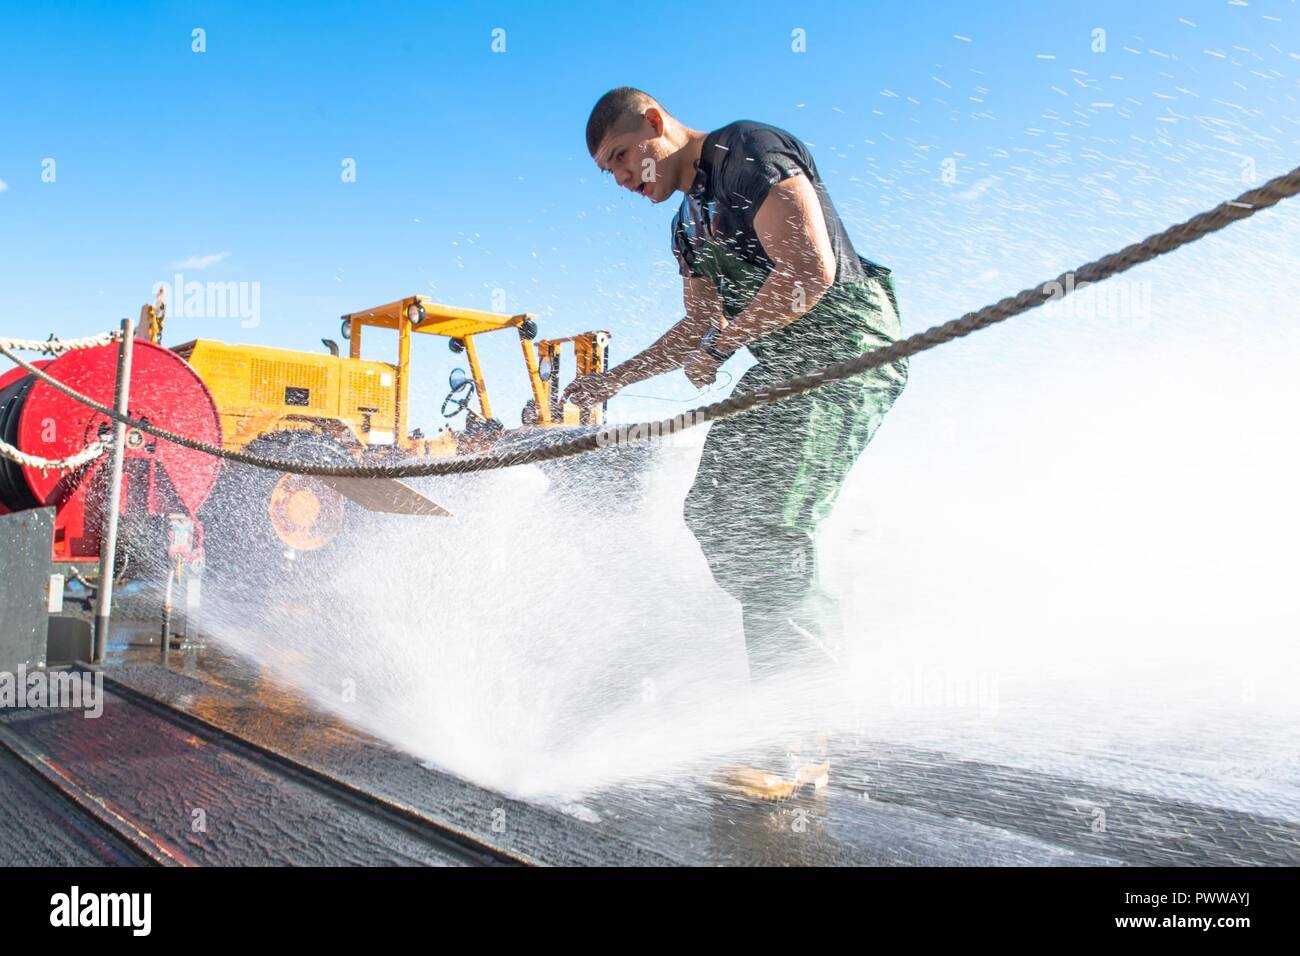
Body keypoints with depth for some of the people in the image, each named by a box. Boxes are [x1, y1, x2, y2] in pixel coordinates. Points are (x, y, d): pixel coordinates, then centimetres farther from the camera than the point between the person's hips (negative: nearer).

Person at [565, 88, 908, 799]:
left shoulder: (747, 152, -8)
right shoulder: (689, 227, 20)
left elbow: (810, 271, -19)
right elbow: (699, 329, 24)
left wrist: (721, 346, -13)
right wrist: (612, 380, 20)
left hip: (847, 347, -10)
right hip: (786, 367, 10)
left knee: (762, 526, -18)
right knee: (711, 513, 5)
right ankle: (820, 647, 14)